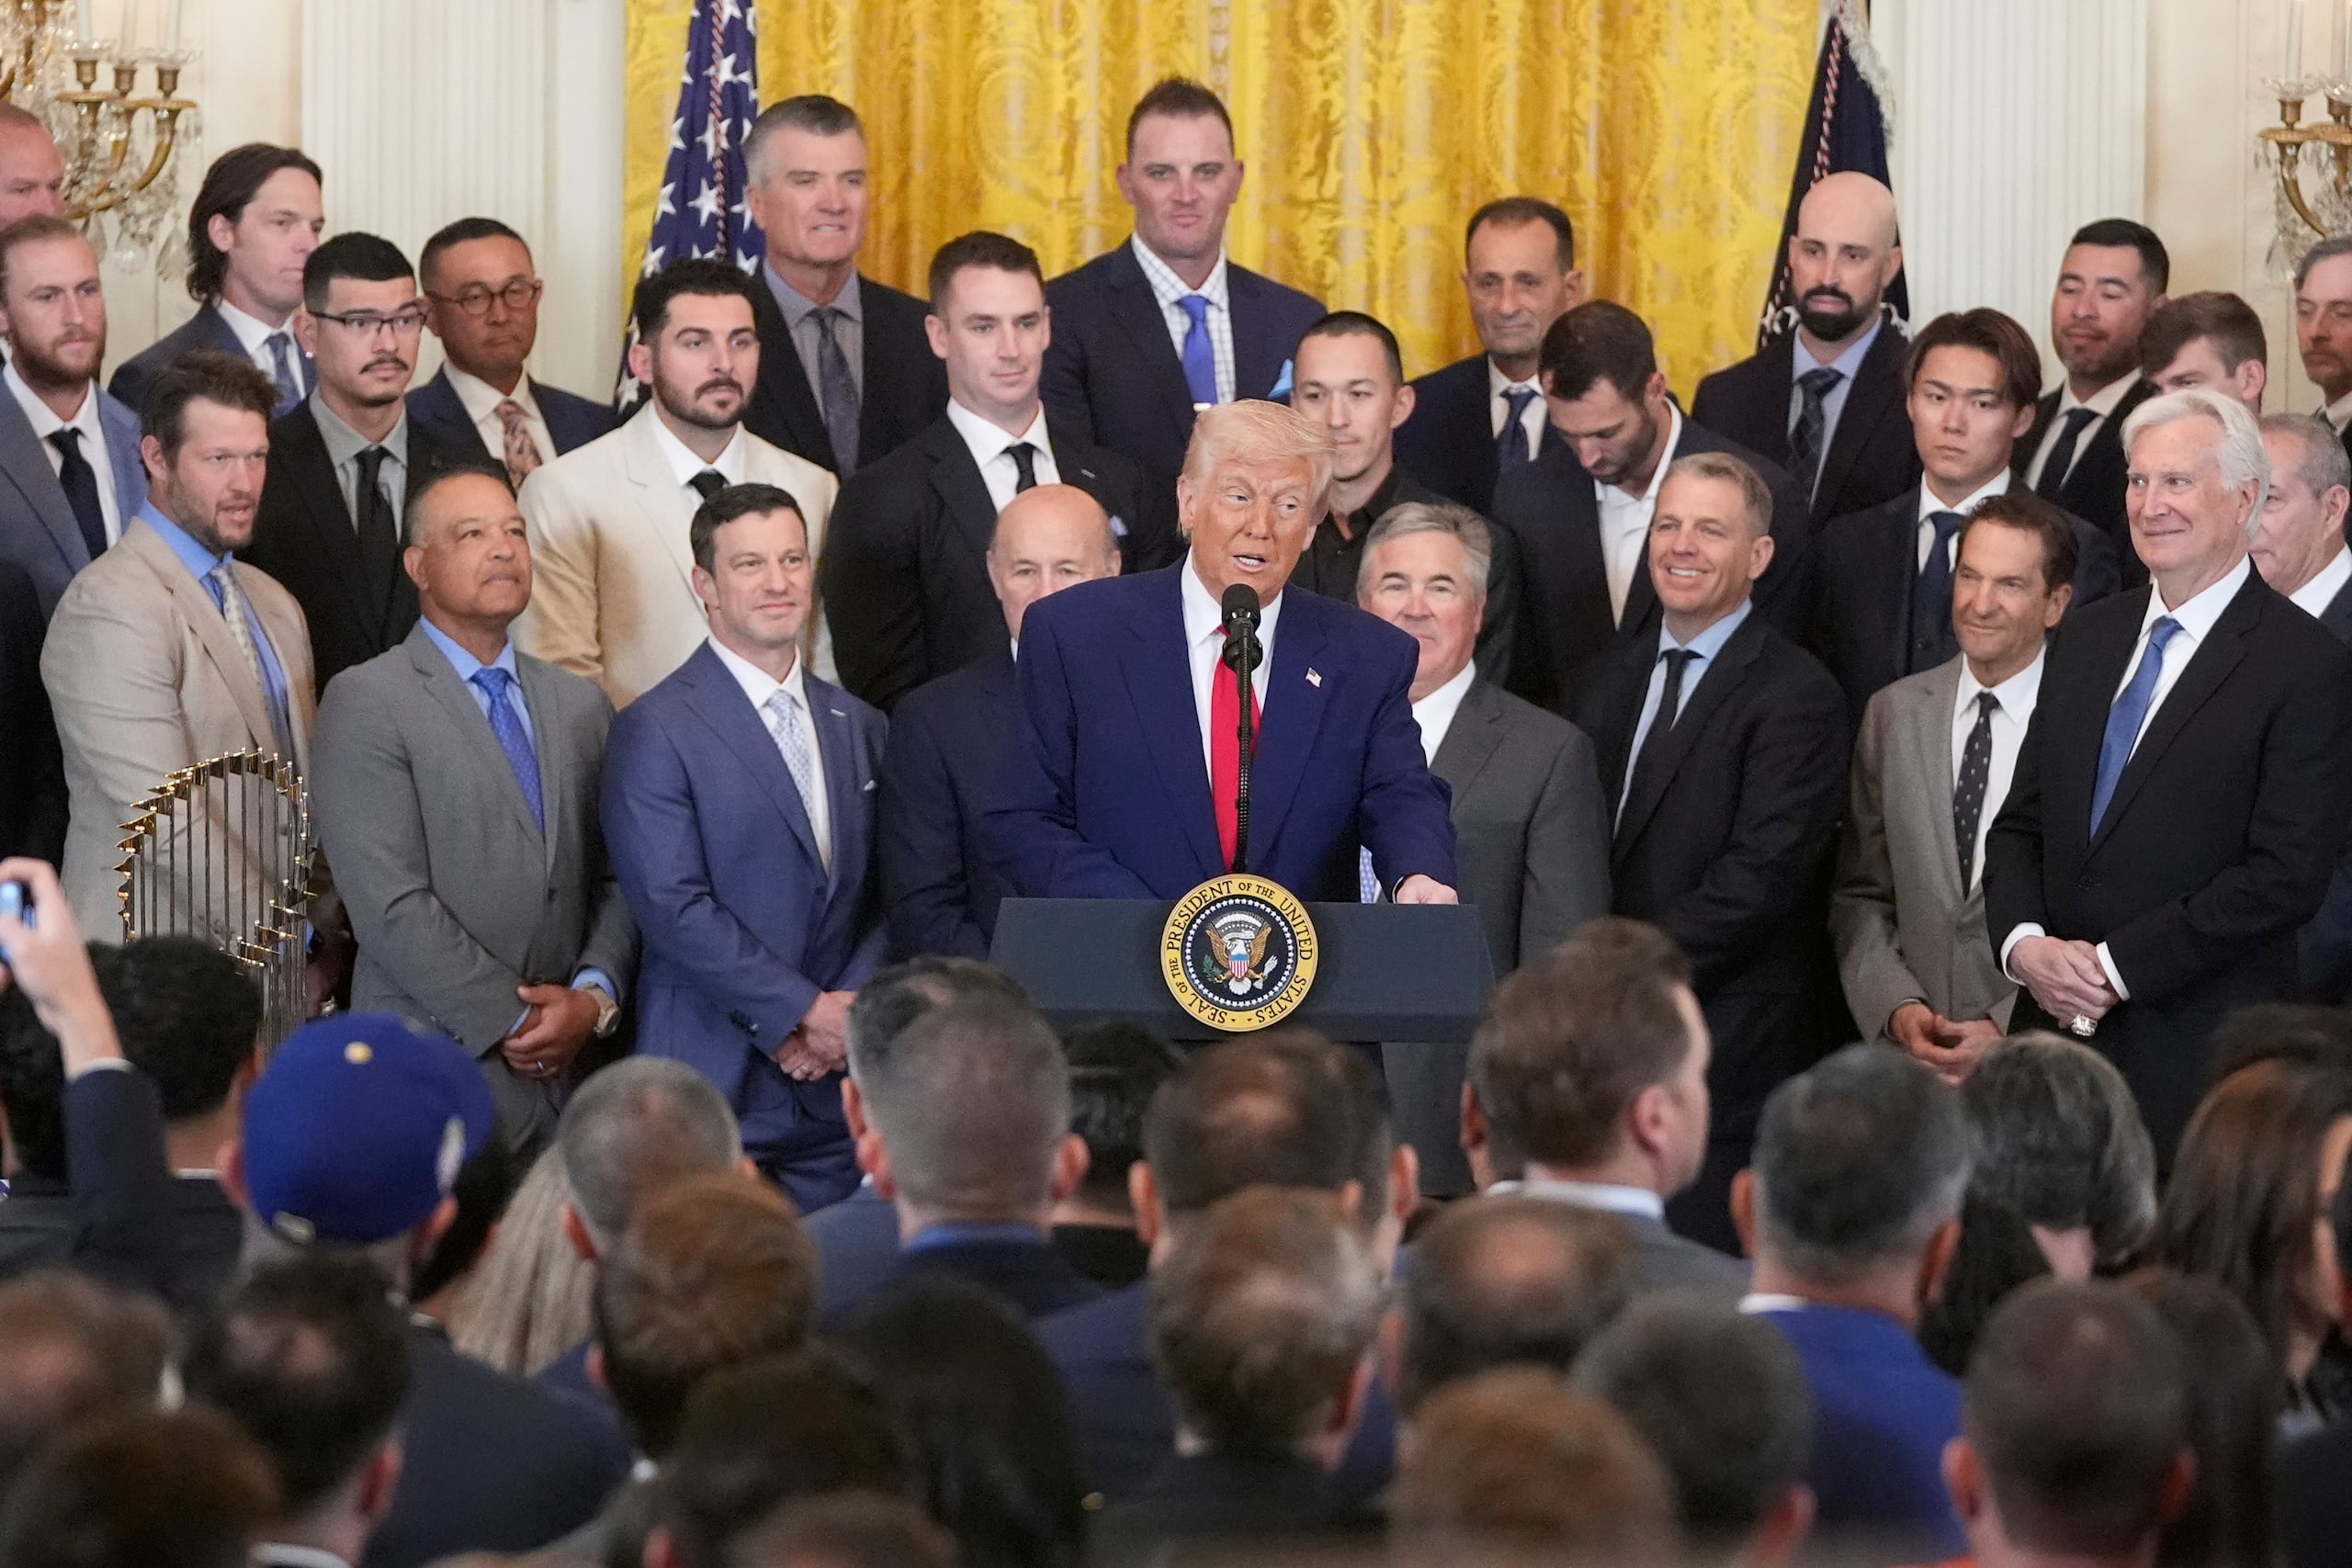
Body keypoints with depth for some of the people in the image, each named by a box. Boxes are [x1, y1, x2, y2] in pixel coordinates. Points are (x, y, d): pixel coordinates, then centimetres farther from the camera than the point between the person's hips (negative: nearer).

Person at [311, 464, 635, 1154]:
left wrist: (593, 996, -5)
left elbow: (618, 877, 13)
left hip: (568, 1070, 5)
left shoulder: (580, 705, 17)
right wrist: (511, 1024, -11)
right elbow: (391, 905, -11)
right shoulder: (367, 702, -3)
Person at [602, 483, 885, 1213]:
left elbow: (883, 898, 14)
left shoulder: (857, 726, 15)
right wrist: (804, 1011, -13)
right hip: (715, 1093, -5)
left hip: (834, 1095, 5)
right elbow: (673, 908, -13)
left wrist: (848, 1017, -3)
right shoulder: (655, 731, -5)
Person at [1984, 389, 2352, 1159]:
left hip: (2197, 1057, -5)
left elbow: (2287, 875, -13)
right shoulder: (2091, 636, 15)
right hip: (2055, 1024, 5)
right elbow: (2020, 824, 16)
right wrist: (2024, 943, -4)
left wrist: (2115, 965, -14)